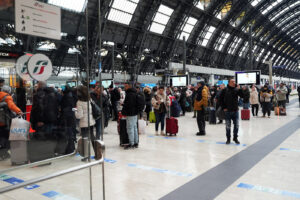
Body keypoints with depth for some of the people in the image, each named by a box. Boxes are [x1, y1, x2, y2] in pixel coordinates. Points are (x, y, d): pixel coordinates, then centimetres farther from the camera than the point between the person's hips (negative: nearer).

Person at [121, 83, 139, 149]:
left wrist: (124, 112, -12)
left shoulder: (130, 94, -17)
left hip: (130, 114, -10)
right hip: (135, 113, 10)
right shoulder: (135, 93, 15)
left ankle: (131, 144, -2)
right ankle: (136, 143, 19)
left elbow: (128, 104, -22)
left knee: (130, 129, -5)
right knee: (134, 128, 13)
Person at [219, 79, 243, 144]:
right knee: (228, 126, 5)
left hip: (235, 110, 2)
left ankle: (235, 138, 21)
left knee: (236, 125, 6)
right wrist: (223, 107, -5)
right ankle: (228, 139, 17)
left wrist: (239, 89, -19)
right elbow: (221, 99, -1)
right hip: (228, 111, -2)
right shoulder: (225, 90, -4)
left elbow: (242, 96, -7)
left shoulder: (236, 89, 3)